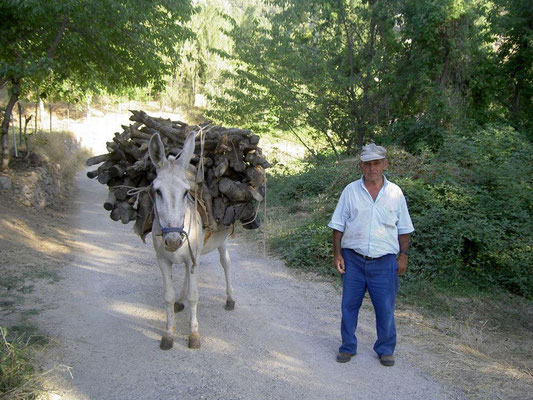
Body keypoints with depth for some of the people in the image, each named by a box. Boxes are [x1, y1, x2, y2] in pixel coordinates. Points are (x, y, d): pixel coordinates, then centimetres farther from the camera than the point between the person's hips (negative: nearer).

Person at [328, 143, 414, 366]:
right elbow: (338, 225, 4)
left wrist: (403, 255, 4)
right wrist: (337, 254, -2)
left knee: (385, 308, 6)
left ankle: (385, 349, 27)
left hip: (384, 262, 0)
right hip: (353, 259, 1)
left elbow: (403, 228, 10)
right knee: (349, 306, 9)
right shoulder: (351, 191, 1)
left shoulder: (395, 193, 3)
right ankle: (347, 347, 27)